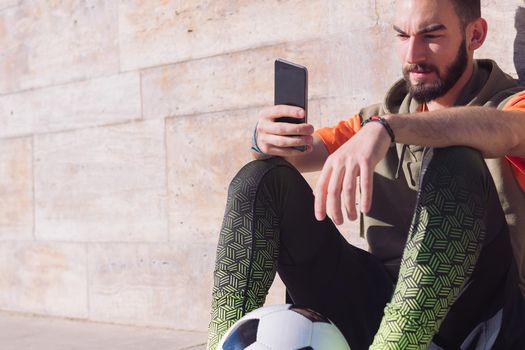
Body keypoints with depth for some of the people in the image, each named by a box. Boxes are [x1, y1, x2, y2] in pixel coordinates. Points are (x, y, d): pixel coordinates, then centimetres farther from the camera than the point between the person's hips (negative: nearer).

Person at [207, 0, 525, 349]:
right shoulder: (382, 115, 16)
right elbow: (305, 151, 5)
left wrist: (387, 127, -38)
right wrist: (269, 142, -19)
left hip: (479, 314, -4)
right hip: (379, 305, 4)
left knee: (455, 160, -30)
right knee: (261, 180, -6)